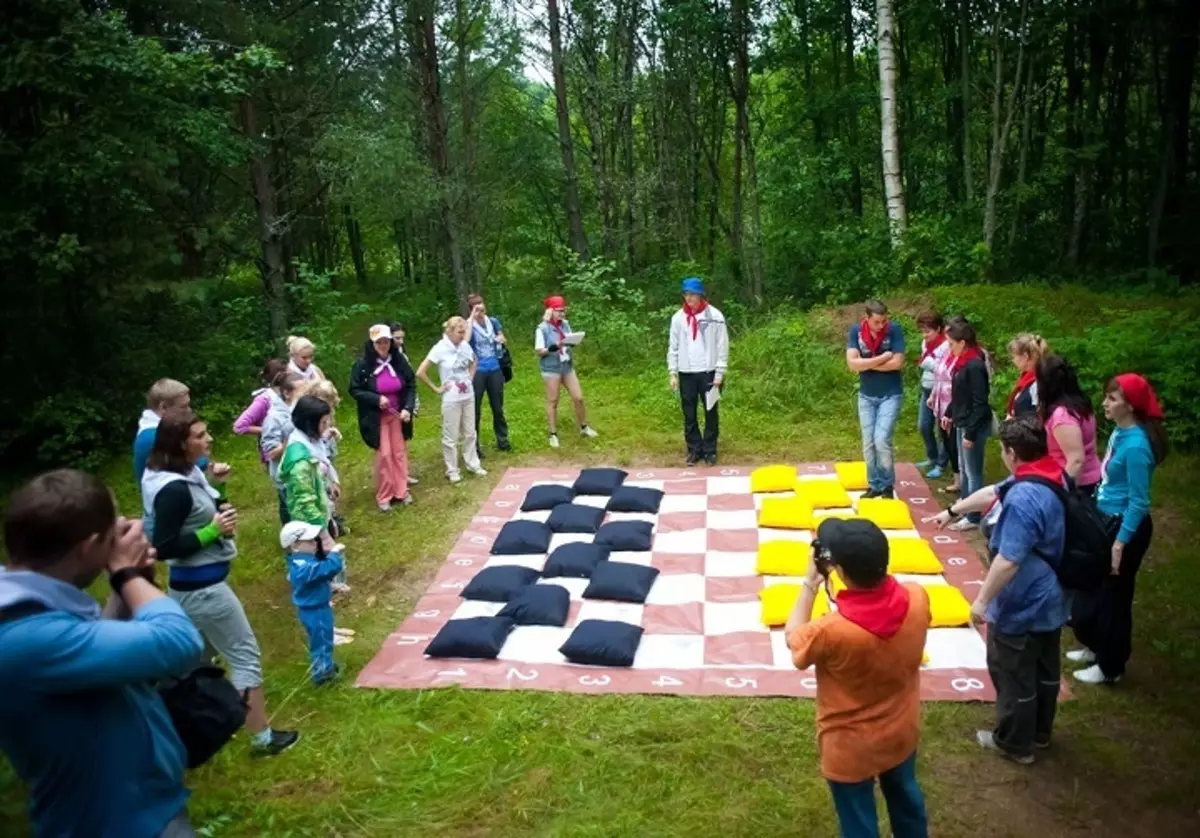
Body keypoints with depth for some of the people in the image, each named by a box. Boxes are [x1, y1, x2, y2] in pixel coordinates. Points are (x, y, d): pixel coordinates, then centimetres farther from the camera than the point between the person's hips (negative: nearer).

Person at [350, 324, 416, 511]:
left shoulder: (399, 361, -8)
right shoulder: (363, 365, -14)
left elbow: (411, 385, 0)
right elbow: (354, 390, -8)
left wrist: (408, 408, -13)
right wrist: (376, 399, -21)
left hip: (398, 415, 3)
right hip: (377, 418, -3)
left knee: (400, 452, 12)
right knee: (384, 454, -1)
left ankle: (402, 490, 27)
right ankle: (383, 496, 13)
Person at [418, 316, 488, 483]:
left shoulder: (465, 346, 0)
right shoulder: (440, 348, -16)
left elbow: (473, 363, 22)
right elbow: (420, 372, -17)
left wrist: (470, 378, 7)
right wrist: (436, 388, -12)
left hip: (468, 396, 5)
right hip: (451, 400, -5)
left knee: (469, 433, 15)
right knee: (451, 437, 4)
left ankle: (473, 465, 28)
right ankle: (452, 471, 15)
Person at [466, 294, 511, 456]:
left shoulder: (493, 321, 4)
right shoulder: (469, 325, -8)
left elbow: (503, 340, 18)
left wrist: (502, 339, -5)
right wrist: (472, 319, -25)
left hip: (495, 370, 4)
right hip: (477, 371, -4)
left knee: (498, 407, 15)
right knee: (475, 410, 2)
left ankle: (502, 440, 29)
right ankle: (474, 445, 10)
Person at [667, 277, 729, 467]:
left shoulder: (714, 316, -5)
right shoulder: (678, 317, 4)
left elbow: (722, 345, -4)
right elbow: (673, 346, 7)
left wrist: (720, 373, -8)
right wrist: (672, 373, 2)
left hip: (708, 372, -3)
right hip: (686, 373, 3)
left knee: (711, 413, 5)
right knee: (689, 415, 8)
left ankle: (710, 450, 15)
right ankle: (694, 449, 19)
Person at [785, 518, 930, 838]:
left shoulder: (832, 631, -38)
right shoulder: (917, 599, -24)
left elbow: (793, 638, -15)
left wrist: (810, 582, -14)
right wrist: (868, 563, -8)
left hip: (851, 747, -5)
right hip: (901, 732, 5)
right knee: (905, 798, 33)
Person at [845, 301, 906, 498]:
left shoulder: (894, 330, -13)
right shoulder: (856, 331, -7)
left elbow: (897, 363, -19)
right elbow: (852, 363, -16)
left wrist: (866, 364, -14)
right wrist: (882, 358, -19)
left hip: (890, 395, -3)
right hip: (866, 396, 3)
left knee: (881, 439, -13)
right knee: (868, 443, 7)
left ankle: (888, 485, 6)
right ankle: (875, 485, 21)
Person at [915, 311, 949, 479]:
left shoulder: (946, 346, -18)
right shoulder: (925, 343, 7)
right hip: (926, 390, 8)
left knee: (941, 429, 2)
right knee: (923, 427, 15)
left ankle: (941, 464, 14)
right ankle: (932, 457, 35)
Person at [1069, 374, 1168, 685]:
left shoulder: (1136, 445, -26)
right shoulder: (1120, 433, 1)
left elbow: (1139, 502, -23)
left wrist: (1121, 542, -22)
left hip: (1126, 527, -9)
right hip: (1109, 521, 9)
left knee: (1112, 596, 5)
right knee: (1092, 588, 22)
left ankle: (1110, 667, 21)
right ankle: (1096, 647, 41)